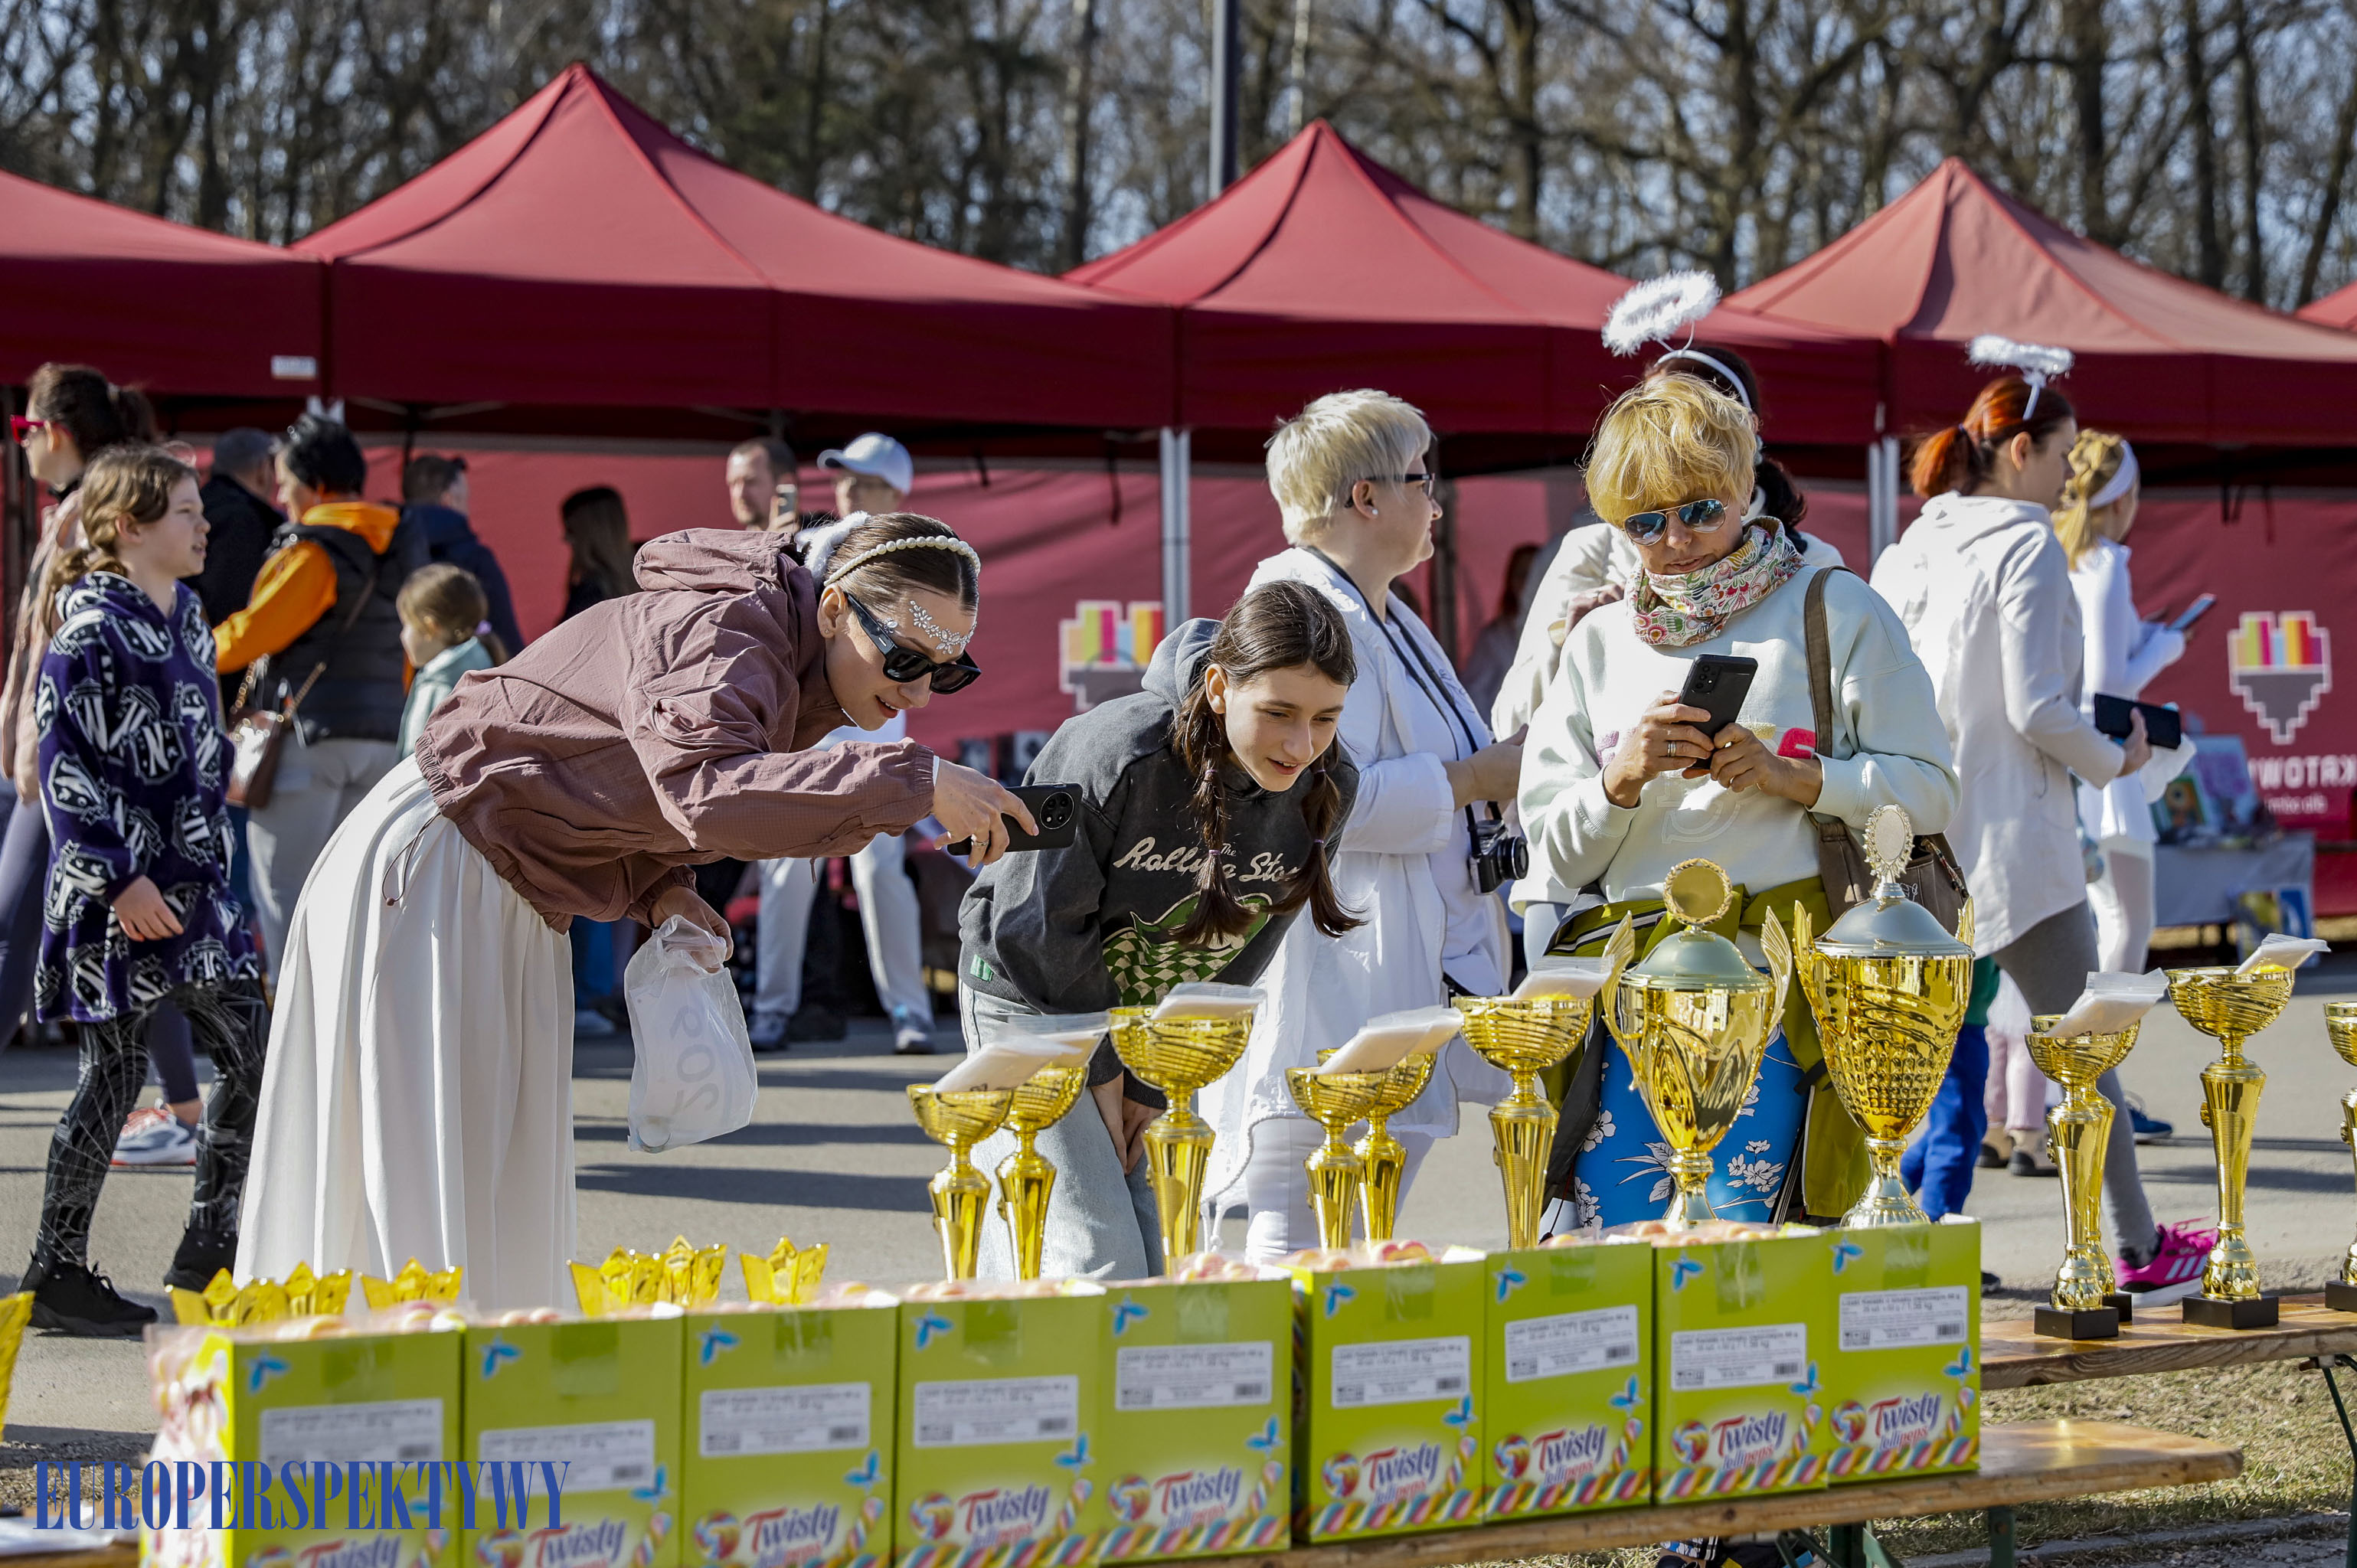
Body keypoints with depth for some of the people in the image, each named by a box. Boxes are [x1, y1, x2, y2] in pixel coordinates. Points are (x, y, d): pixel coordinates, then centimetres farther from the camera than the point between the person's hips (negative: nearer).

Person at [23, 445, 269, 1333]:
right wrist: (120, 879, -19)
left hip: (192, 882, 8)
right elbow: (65, 766, -16)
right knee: (115, 1074, -3)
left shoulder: (188, 620, 13)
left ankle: (208, 1257, 16)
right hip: (116, 890, -8)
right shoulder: (90, 630, -12)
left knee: (250, 1058, 6)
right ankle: (58, 1274, 7)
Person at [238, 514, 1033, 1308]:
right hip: (433, 875, -10)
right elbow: (705, 791, -45)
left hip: (512, 899, 10)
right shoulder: (722, 630, -24)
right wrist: (917, 781, -47)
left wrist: (664, 891, -5)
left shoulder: (795, 683, 6)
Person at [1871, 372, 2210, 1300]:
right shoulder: (2026, 546, -11)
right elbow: (2036, 709, -17)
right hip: (2008, 839, -7)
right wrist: (2113, 761, -1)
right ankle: (2136, 1248, 12)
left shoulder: (1907, 550, 10)